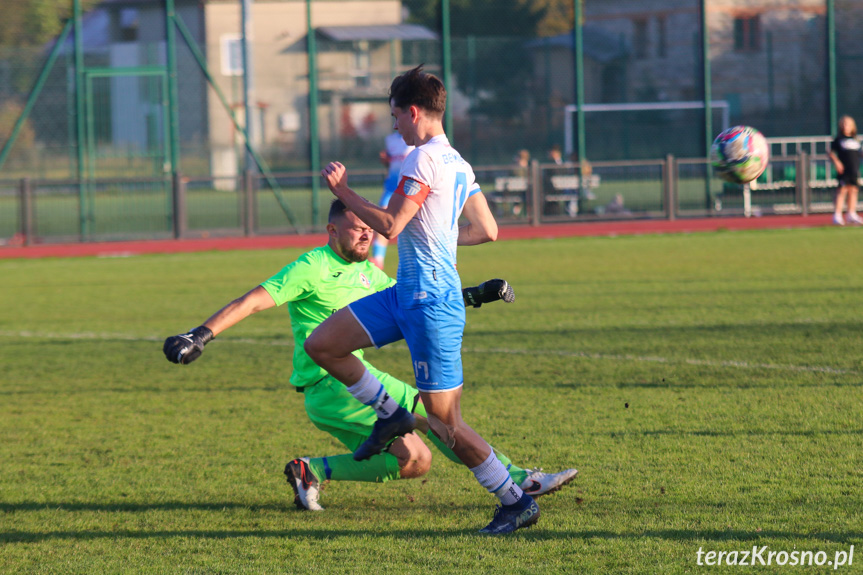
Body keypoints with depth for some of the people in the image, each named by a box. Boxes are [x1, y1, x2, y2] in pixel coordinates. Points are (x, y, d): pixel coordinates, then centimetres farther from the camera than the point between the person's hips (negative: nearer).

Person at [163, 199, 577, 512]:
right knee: (427, 408, -11)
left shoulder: (366, 273, 15)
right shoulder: (313, 268, -10)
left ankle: (313, 471, 4)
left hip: (349, 383, 10)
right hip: (330, 384, -10)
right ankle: (513, 479, -5)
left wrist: (474, 295, 16)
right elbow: (253, 301, -15)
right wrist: (200, 336, -26)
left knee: (414, 460, 5)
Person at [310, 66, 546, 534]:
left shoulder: (423, 159, -16)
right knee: (321, 345, 8)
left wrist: (342, 191, -11)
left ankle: (515, 501, 3)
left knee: (444, 420, -6)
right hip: (406, 293, 10)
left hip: (430, 302, -10)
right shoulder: (456, 162, 13)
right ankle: (389, 414, 19)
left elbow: (389, 225, -22)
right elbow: (488, 231, 16)